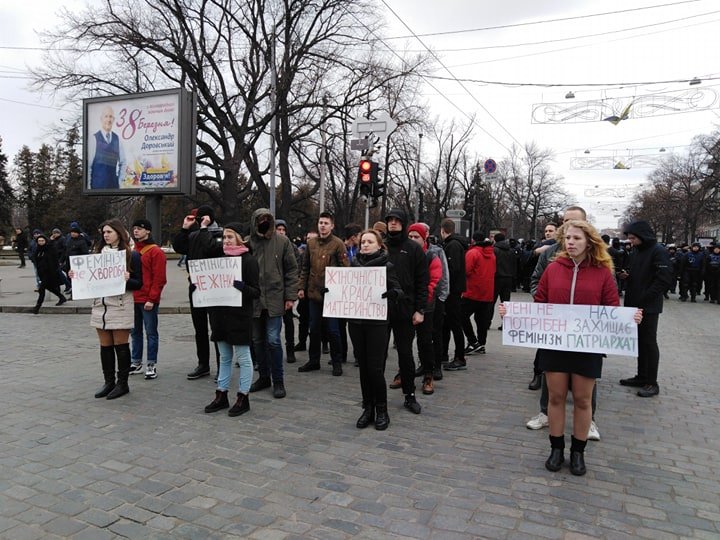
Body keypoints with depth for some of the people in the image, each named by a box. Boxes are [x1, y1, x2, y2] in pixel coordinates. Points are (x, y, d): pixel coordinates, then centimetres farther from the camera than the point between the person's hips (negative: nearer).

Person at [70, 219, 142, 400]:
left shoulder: (132, 255, -3)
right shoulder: (99, 253, 11)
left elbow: (138, 283, -4)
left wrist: (127, 280, -24)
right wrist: (76, 276, -1)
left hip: (121, 307, -5)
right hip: (100, 306, 5)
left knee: (121, 346, 2)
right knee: (105, 346, 10)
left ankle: (122, 383, 13)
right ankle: (109, 382, 21)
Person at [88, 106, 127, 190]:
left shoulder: (117, 139, 8)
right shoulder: (94, 138, -6)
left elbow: (123, 162, 17)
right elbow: (88, 164, -7)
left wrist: (120, 180, 9)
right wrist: (88, 185, -8)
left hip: (114, 184, 4)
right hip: (98, 185, -4)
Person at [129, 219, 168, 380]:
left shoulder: (156, 252, -8)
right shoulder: (132, 250, 13)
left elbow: (159, 278, -12)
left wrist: (152, 299, -16)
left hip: (148, 301, -7)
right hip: (132, 299, 7)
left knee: (151, 333, 2)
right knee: (135, 332, 14)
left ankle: (152, 365, 9)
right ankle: (136, 362, 25)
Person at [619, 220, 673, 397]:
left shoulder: (658, 251, -12)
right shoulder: (634, 252, 12)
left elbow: (665, 279, -19)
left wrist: (645, 297, -19)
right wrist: (625, 275, 1)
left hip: (649, 307, -7)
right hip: (634, 305, 7)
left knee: (649, 343, -1)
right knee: (639, 341, 13)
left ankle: (651, 383, 7)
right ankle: (642, 377, 23)